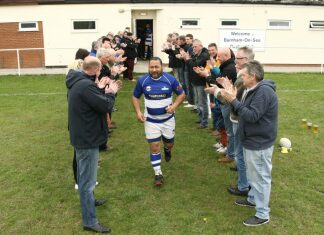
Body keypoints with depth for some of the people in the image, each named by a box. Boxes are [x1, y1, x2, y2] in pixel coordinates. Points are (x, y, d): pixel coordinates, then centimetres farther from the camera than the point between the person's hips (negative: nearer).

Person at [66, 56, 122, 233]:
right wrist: (110, 92, -7)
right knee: (88, 180, -1)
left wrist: (101, 89, 7)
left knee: (84, 176, 27)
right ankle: (89, 221, 10)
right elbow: (106, 106, -24)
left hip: (81, 136, 11)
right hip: (87, 138, -11)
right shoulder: (85, 85, -27)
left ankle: (88, 200, 48)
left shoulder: (78, 82, 5)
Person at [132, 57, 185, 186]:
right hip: (151, 120, 0)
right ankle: (158, 173, 11)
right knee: (154, 146, -3)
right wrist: (138, 112, -11)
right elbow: (135, 97, 3)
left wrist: (174, 106, -20)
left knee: (169, 143, 16)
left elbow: (181, 94, -3)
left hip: (168, 118, 1)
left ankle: (167, 150, 55)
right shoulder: (142, 80, -10)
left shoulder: (170, 79, -14)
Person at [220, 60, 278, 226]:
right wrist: (232, 98, -5)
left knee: (260, 177, 1)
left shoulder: (264, 91, -24)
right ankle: (253, 199, 43)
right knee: (253, 175, 24)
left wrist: (233, 100, -28)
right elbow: (243, 111, 8)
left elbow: (252, 116, -30)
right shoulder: (252, 90, 9)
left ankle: (263, 215, 13)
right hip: (251, 141, 10)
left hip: (259, 144, -10)